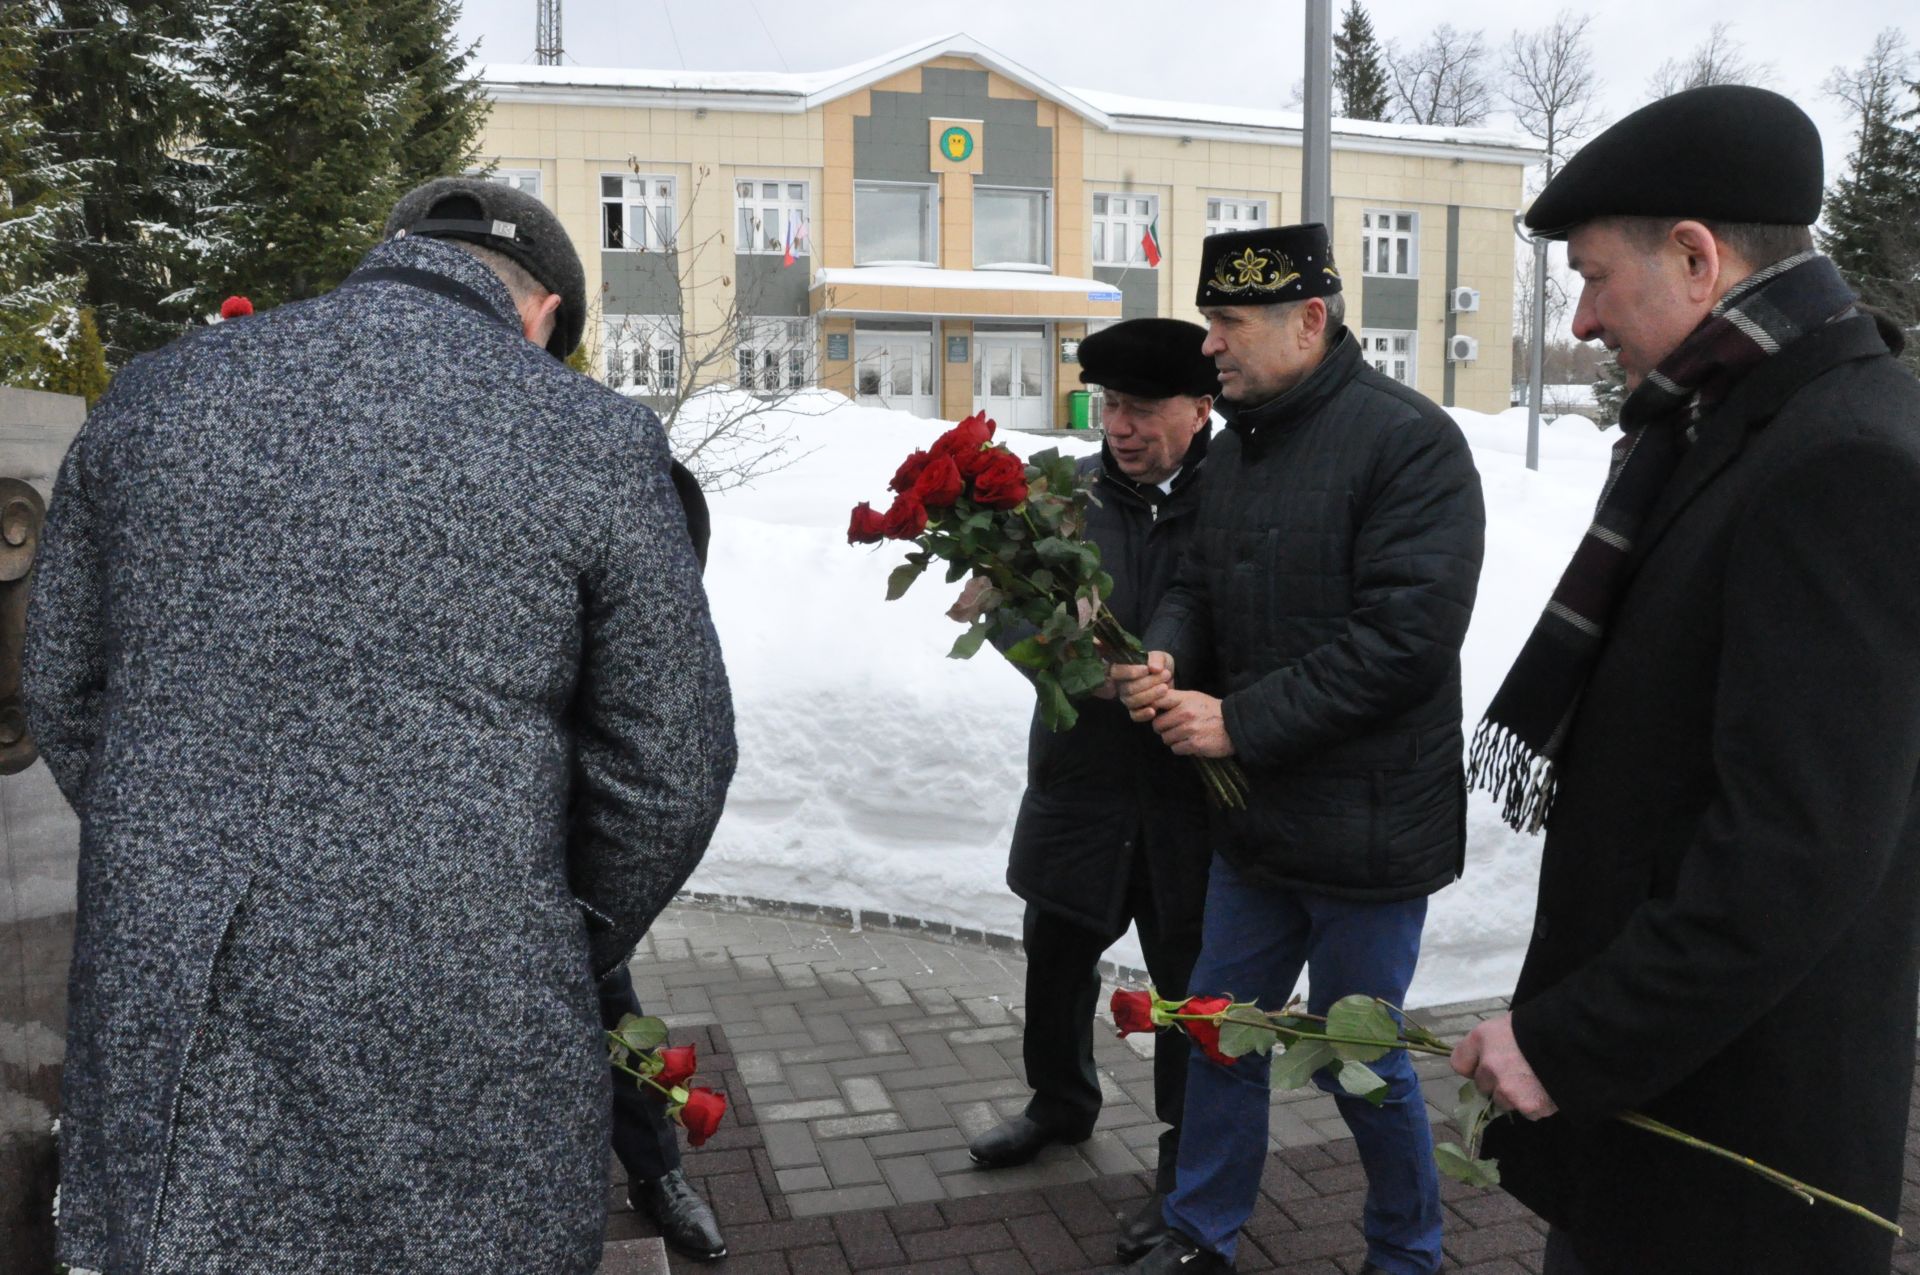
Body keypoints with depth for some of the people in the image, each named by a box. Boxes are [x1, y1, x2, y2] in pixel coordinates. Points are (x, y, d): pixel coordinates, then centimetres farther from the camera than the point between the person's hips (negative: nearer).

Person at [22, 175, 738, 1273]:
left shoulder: (156, 395, 4)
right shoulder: (597, 441, -8)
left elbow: (68, 691, 12)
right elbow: (666, 770, -5)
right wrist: (578, 952, 12)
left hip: (163, 1020, 4)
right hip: (450, 1035, -3)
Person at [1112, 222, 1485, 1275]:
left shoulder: (1409, 440, -17)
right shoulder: (1238, 447, 9)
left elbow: (1405, 636, -24)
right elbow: (1202, 583, 15)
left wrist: (1239, 720, -22)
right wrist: (1165, 655, -8)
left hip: (1366, 830, -7)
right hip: (1255, 821, 7)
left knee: (1361, 1061, 10)